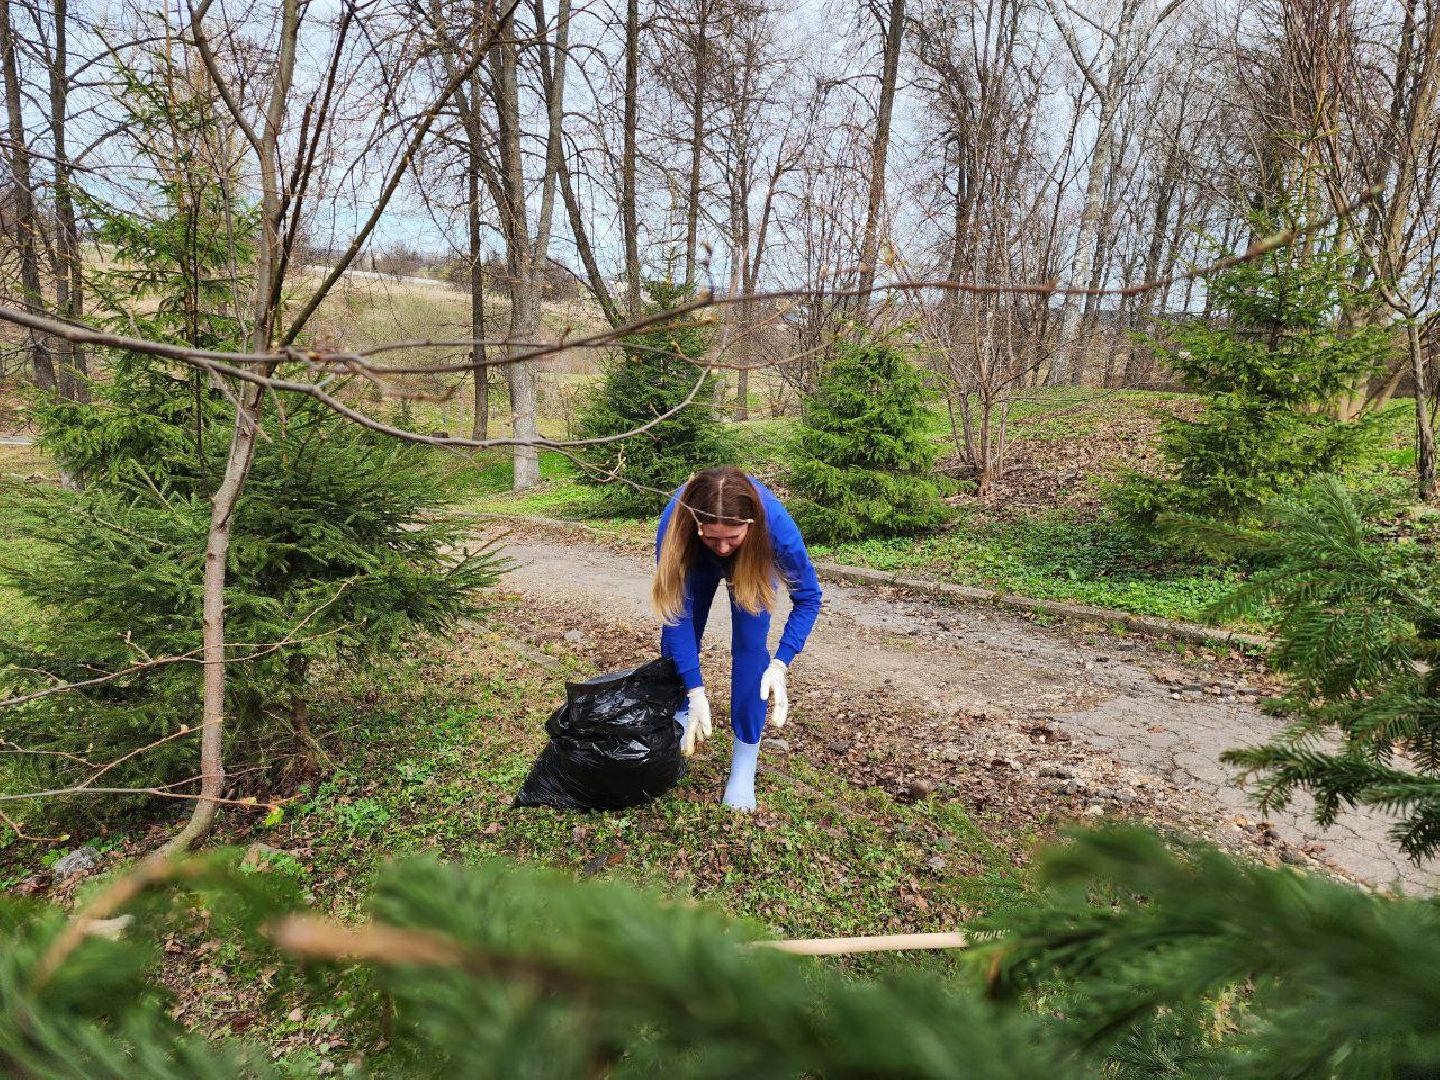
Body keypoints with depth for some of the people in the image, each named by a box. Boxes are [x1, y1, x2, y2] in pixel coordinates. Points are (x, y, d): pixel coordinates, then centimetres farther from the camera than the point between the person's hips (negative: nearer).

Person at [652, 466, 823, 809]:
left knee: (750, 646, -13)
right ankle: (679, 718, 27)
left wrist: (780, 664, -38)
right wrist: (695, 692, -36)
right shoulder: (675, 521, -41)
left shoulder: (775, 523, -43)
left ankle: (744, 764, -3)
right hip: (697, 559, 1)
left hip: (753, 561, -1)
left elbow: (808, 597, -27)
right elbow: (676, 612, -32)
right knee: (677, 635, -2)